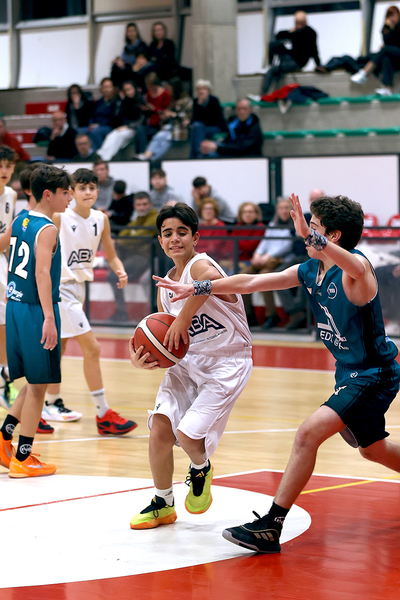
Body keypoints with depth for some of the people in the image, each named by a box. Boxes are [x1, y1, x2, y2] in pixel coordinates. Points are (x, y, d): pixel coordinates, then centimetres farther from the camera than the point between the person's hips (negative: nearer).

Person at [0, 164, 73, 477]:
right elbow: (42, 273, -22)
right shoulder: (47, 229, -14)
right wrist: (49, 318, -26)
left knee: (35, 382, 20)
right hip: (36, 311, -8)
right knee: (38, 384, 1)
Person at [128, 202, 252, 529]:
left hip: (227, 363, -7)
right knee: (160, 429, -7)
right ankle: (163, 504, 15)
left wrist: (183, 320, -41)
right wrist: (144, 359, -8)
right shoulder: (165, 286, 9)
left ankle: (201, 470, 21)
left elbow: (212, 278, -46)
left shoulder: (200, 264, -17)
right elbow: (168, 344, 13)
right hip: (187, 360, 7)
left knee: (188, 434, -17)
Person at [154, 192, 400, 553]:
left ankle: (271, 527, -20)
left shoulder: (355, 268, -23)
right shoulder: (309, 272, 2)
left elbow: (358, 269, -50)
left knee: (309, 433, -21)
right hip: (350, 373, 10)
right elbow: (250, 282, 7)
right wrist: (193, 289, 7)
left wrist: (310, 237, -60)